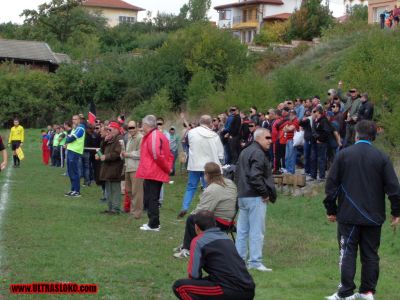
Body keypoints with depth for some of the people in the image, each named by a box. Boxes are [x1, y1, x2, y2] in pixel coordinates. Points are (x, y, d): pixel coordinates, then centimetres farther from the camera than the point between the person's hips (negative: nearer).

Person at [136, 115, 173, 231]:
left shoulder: (152, 136, -15)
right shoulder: (160, 135, 17)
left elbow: (157, 155, -21)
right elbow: (169, 155, 20)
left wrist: (167, 168, -10)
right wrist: (168, 168, 12)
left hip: (151, 173, -10)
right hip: (158, 173, 10)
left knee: (151, 199, -5)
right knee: (153, 199, 16)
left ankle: (153, 225, -3)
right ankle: (154, 223, 22)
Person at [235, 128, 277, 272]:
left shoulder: (245, 152, 17)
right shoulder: (258, 153, -15)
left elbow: (237, 174, 21)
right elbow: (255, 176, -24)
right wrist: (265, 193, -15)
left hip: (242, 195, 10)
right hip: (255, 197, -10)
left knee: (242, 230, 12)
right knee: (257, 230, -5)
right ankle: (255, 261, -4)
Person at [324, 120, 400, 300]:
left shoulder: (343, 155, -3)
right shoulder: (382, 158, -3)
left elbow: (331, 184, -1)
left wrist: (331, 210, 8)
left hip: (348, 215, -1)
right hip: (373, 216, 1)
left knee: (348, 253, 2)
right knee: (370, 254, 9)